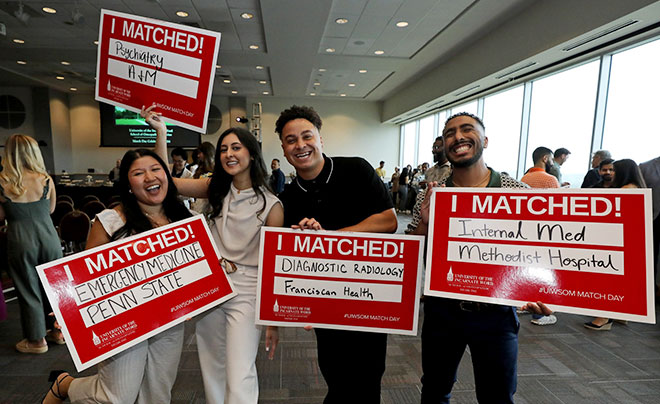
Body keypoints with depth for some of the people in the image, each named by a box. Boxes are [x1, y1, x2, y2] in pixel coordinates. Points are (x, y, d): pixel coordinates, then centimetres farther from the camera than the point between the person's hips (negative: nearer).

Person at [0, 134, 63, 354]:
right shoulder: (46, 180, -7)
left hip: (20, 241, -1)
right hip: (48, 236, 1)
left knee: (28, 290, 13)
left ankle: (37, 340, 25)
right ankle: (57, 330, 31)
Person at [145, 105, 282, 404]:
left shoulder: (271, 205, -10)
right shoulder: (216, 189, 4)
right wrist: (160, 131, -8)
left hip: (246, 293, -5)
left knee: (239, 379, -7)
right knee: (212, 371, 19)